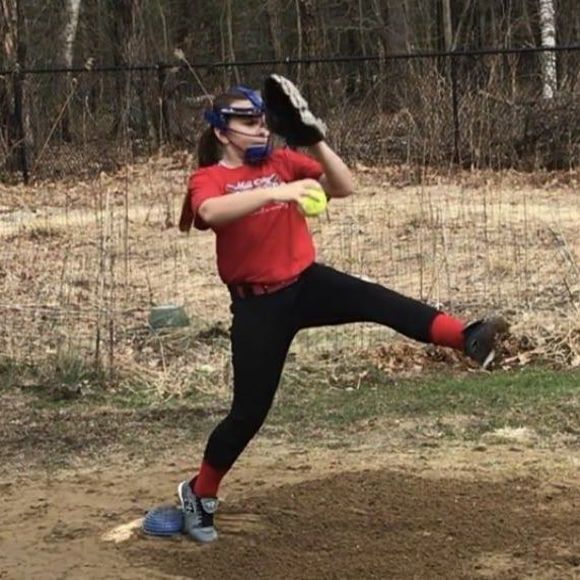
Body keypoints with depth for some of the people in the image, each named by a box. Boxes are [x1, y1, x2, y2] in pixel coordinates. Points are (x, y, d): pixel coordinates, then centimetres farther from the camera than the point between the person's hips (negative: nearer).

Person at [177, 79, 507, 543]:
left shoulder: (283, 162, 6)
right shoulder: (208, 179, -6)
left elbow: (345, 187, -2)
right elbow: (211, 213, -32)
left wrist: (315, 140, -15)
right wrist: (274, 192, -44)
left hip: (307, 282, 3)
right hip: (258, 304, -3)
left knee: (373, 299, -25)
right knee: (250, 409, 0)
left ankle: (466, 338, -43)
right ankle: (199, 494, 19)